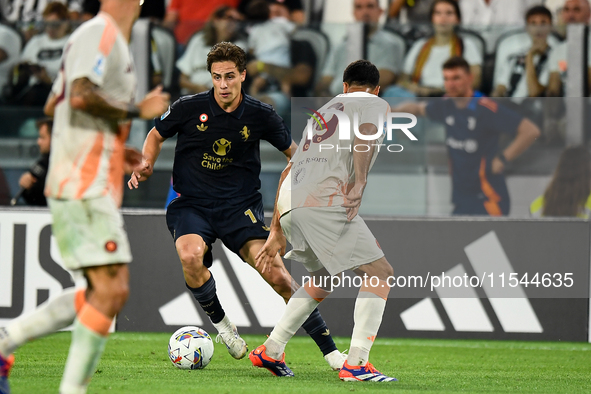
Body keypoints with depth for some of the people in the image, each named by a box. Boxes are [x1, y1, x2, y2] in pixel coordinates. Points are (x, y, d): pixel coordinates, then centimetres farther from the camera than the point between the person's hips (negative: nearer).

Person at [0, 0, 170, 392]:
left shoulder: (108, 38, 19)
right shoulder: (98, 33, -11)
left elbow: (53, 106, 26)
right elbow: (81, 96, -26)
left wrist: (114, 148, 23)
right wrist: (136, 111, -13)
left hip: (95, 187, 10)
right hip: (84, 187, -10)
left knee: (105, 291, 11)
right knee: (112, 291, -13)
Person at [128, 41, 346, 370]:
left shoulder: (260, 115, -3)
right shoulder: (190, 108, -6)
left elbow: (294, 151, 13)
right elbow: (156, 135, 13)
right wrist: (148, 164, -6)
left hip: (241, 206, 0)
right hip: (191, 204, 0)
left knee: (276, 274, -18)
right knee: (191, 256, -34)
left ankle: (330, 351, -8)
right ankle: (220, 322, -5)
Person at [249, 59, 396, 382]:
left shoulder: (325, 110, 33)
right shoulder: (375, 103, 13)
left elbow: (288, 170, 33)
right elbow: (365, 134, -12)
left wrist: (276, 231, 34)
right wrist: (359, 182, -21)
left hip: (289, 204, 8)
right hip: (324, 201, -8)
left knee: (322, 279, 28)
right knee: (379, 273, -6)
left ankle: (270, 352, 28)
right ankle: (356, 364, -17)